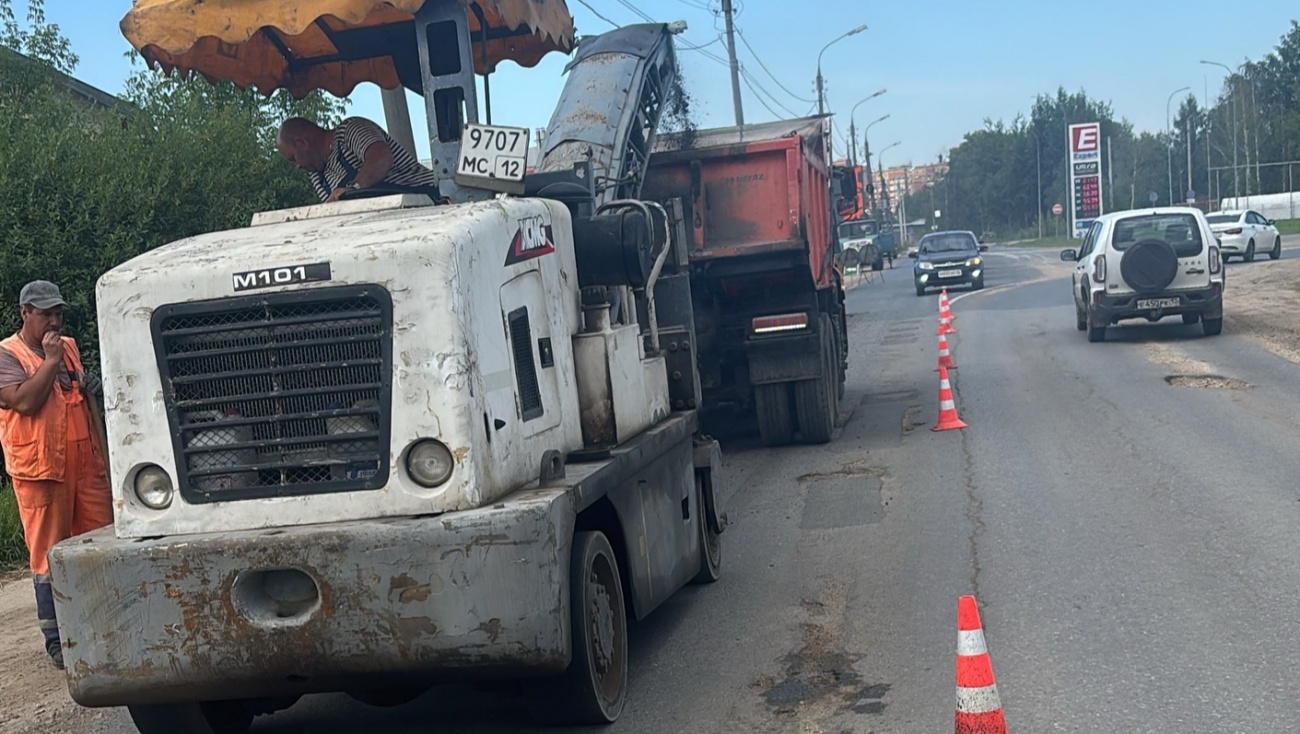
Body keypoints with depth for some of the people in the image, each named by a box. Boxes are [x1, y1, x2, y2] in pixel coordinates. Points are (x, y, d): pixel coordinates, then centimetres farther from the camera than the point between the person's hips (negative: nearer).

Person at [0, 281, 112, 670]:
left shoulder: (69, 347, 16)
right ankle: (56, 641, 5)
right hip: (40, 470, -6)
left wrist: (102, 454, 16)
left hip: (87, 465, 6)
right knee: (49, 556, -2)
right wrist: (50, 360, -12)